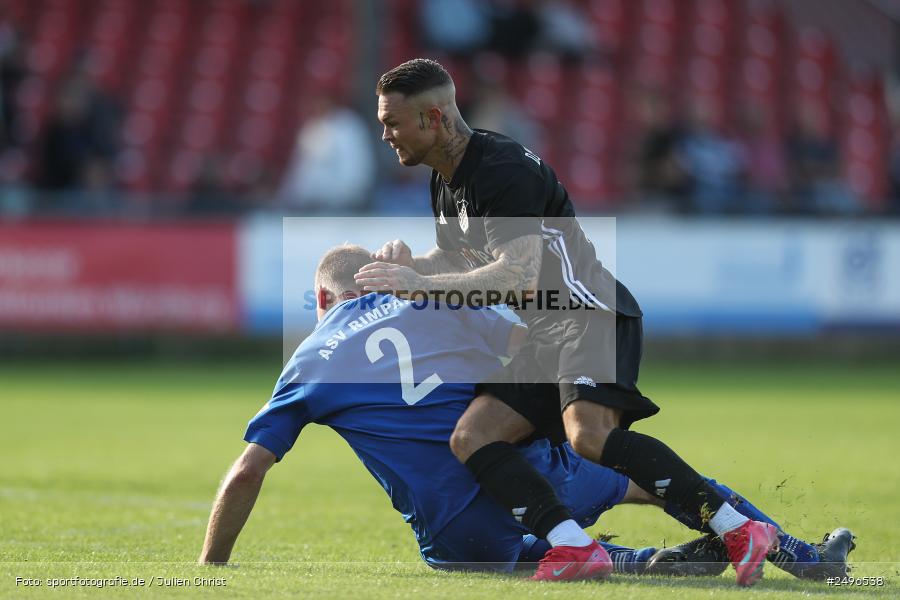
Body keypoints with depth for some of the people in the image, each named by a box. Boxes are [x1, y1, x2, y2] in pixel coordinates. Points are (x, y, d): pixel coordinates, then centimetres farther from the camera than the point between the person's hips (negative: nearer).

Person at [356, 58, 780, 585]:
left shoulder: (505, 170, -15)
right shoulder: (445, 182, 17)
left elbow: (520, 275, -24)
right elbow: (461, 259, 33)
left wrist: (420, 283, -20)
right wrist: (408, 265, 11)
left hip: (591, 314, -10)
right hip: (544, 334, 10)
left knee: (590, 435, -33)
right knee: (471, 438, -8)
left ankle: (739, 530, -33)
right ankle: (573, 547, -22)